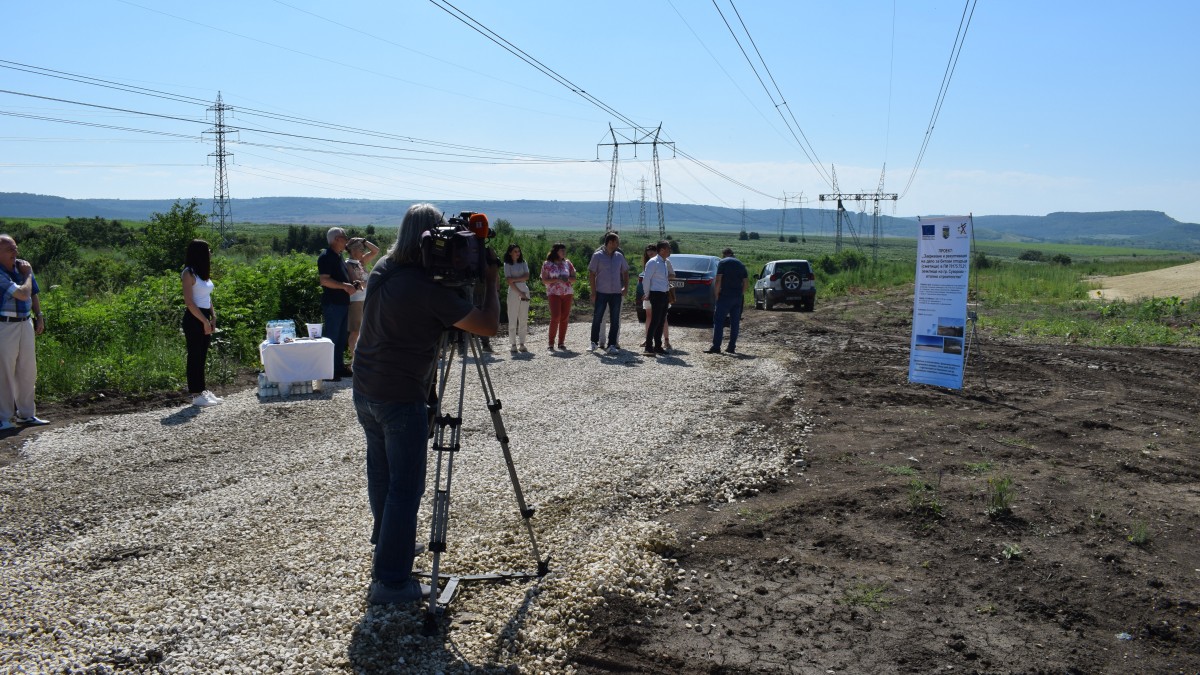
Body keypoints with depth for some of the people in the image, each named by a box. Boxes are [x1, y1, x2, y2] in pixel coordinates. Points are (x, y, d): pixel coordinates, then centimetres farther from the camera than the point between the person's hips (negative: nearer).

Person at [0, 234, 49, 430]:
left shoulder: (22, 266, 8)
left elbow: (33, 294, 19)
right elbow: (23, 294, -22)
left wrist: (39, 316, 13)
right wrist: (28, 275, -8)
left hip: (25, 323, 7)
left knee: (28, 370, 12)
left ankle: (26, 413, 23)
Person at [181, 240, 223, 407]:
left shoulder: (203, 273, 14)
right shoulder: (189, 274, -11)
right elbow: (189, 302, -16)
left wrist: (213, 318, 7)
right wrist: (205, 321, -16)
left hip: (205, 318, 8)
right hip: (194, 319, -8)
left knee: (202, 356, 13)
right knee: (194, 356, -3)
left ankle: (202, 391, 19)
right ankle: (196, 395, 0)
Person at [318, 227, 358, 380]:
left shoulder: (338, 257, 19)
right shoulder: (326, 257, -11)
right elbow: (325, 280, -21)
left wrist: (352, 285, 12)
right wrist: (344, 285, -25)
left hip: (343, 303, 10)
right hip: (332, 304, -10)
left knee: (342, 337, 14)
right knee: (331, 338, -6)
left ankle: (339, 367, 22)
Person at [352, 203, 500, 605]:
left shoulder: (381, 271, 5)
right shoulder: (428, 288, -19)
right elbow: (489, 326, -16)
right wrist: (490, 278, -3)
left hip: (364, 391, 8)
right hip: (401, 400, -8)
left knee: (381, 473, 24)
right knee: (406, 488, 0)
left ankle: (386, 540, 44)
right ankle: (391, 582, 3)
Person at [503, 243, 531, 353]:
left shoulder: (523, 263, 12)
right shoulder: (507, 265, 2)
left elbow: (526, 277, -1)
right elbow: (509, 281, -7)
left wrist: (514, 279, -12)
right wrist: (520, 293, -11)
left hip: (525, 291, 3)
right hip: (513, 291, -3)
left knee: (524, 319, 2)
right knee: (512, 319, -5)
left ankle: (521, 343, 6)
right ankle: (513, 344, -2)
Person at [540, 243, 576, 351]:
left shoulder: (567, 263, 11)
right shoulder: (547, 264, 1)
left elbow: (574, 279, 10)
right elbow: (544, 280, -4)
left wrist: (567, 279, -11)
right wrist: (557, 279, -15)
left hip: (567, 293, 4)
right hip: (554, 293, -4)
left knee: (565, 318, 2)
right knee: (555, 317, -15)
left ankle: (561, 342, 11)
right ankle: (551, 342, -5)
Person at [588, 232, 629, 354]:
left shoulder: (619, 256, 9)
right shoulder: (597, 256, -3)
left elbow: (625, 273, 18)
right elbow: (591, 274, -3)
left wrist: (625, 288, 5)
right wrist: (593, 292, -8)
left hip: (616, 293, 3)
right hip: (601, 293, -3)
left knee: (615, 320, 3)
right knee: (597, 318, 2)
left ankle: (612, 345, 9)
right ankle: (594, 342, 17)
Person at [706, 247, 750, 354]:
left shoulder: (722, 262, -3)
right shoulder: (740, 264, 15)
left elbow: (718, 280, -12)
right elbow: (746, 283, 12)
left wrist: (716, 294, -5)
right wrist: (741, 293, 17)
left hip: (725, 296, -6)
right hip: (738, 297, 6)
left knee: (718, 321, -3)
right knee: (735, 322, 9)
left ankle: (716, 347, -8)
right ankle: (732, 347, 10)